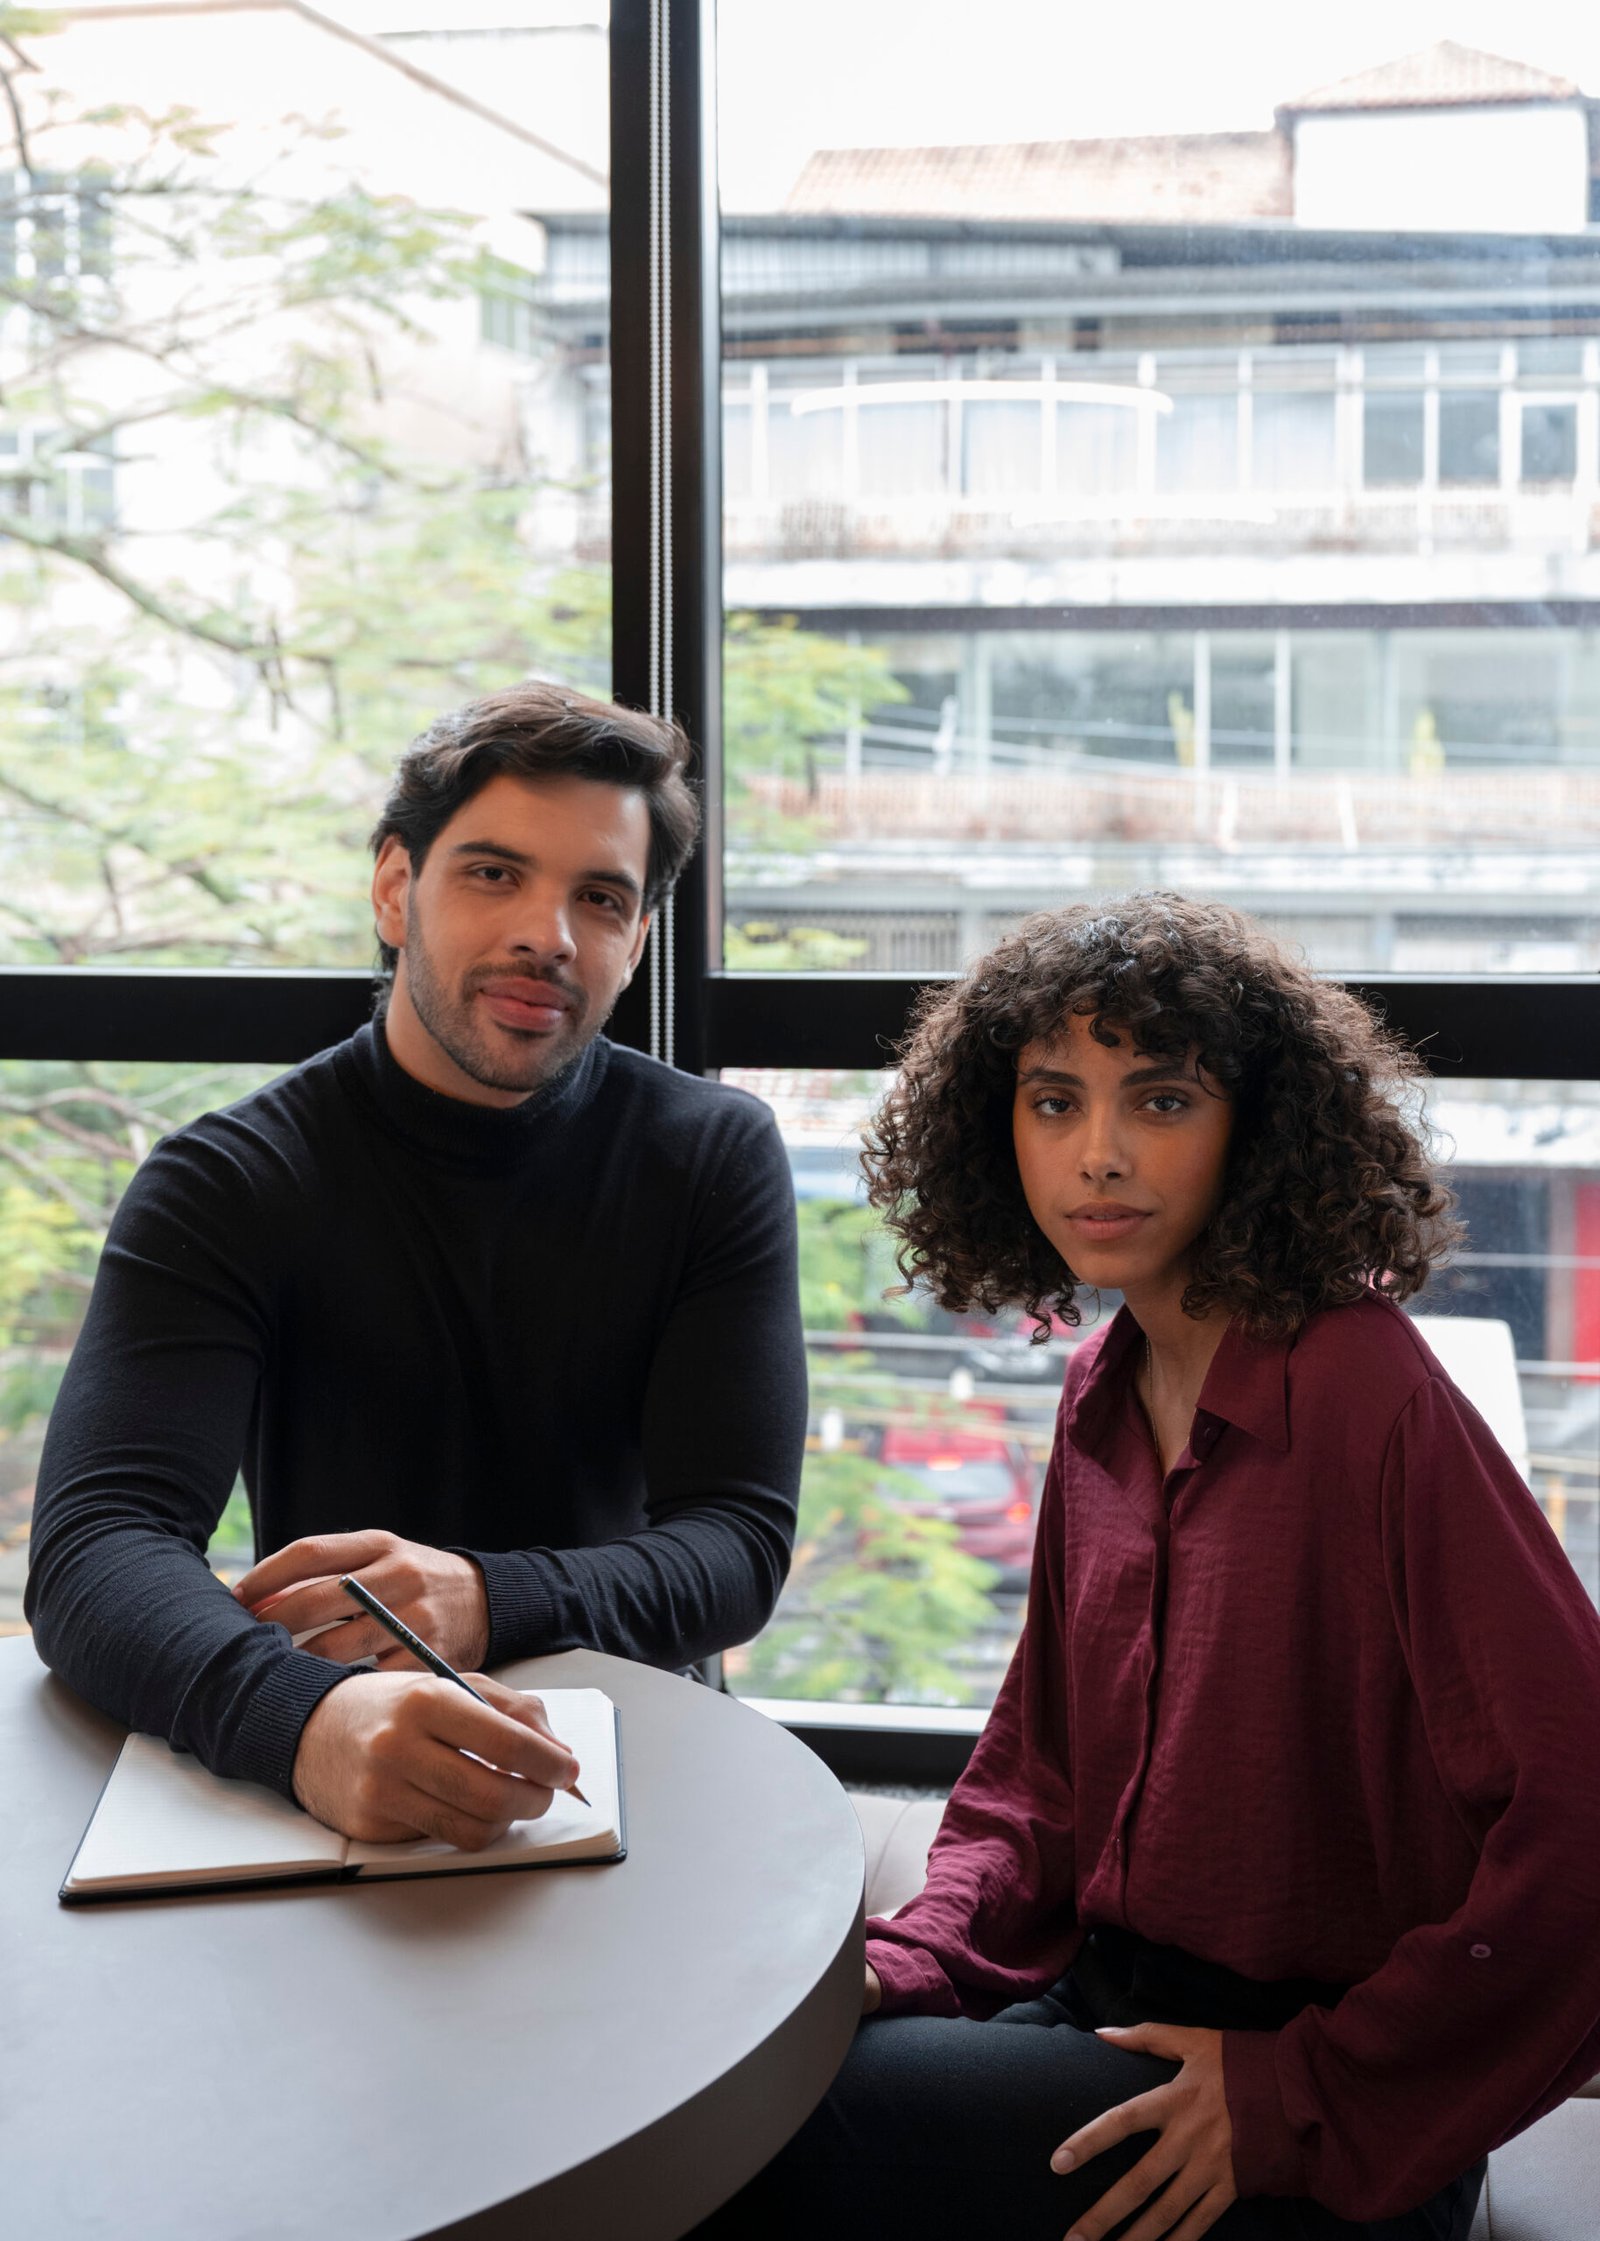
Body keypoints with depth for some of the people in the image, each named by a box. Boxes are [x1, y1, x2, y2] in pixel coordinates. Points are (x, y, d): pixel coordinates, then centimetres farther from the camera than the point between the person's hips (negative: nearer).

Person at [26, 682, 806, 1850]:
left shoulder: (716, 1156, -1)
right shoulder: (225, 1185, -8)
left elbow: (739, 1544, -7)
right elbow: (94, 1547, -21)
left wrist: (487, 1602, -27)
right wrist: (308, 1718, -42)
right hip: (310, 1796, -1)